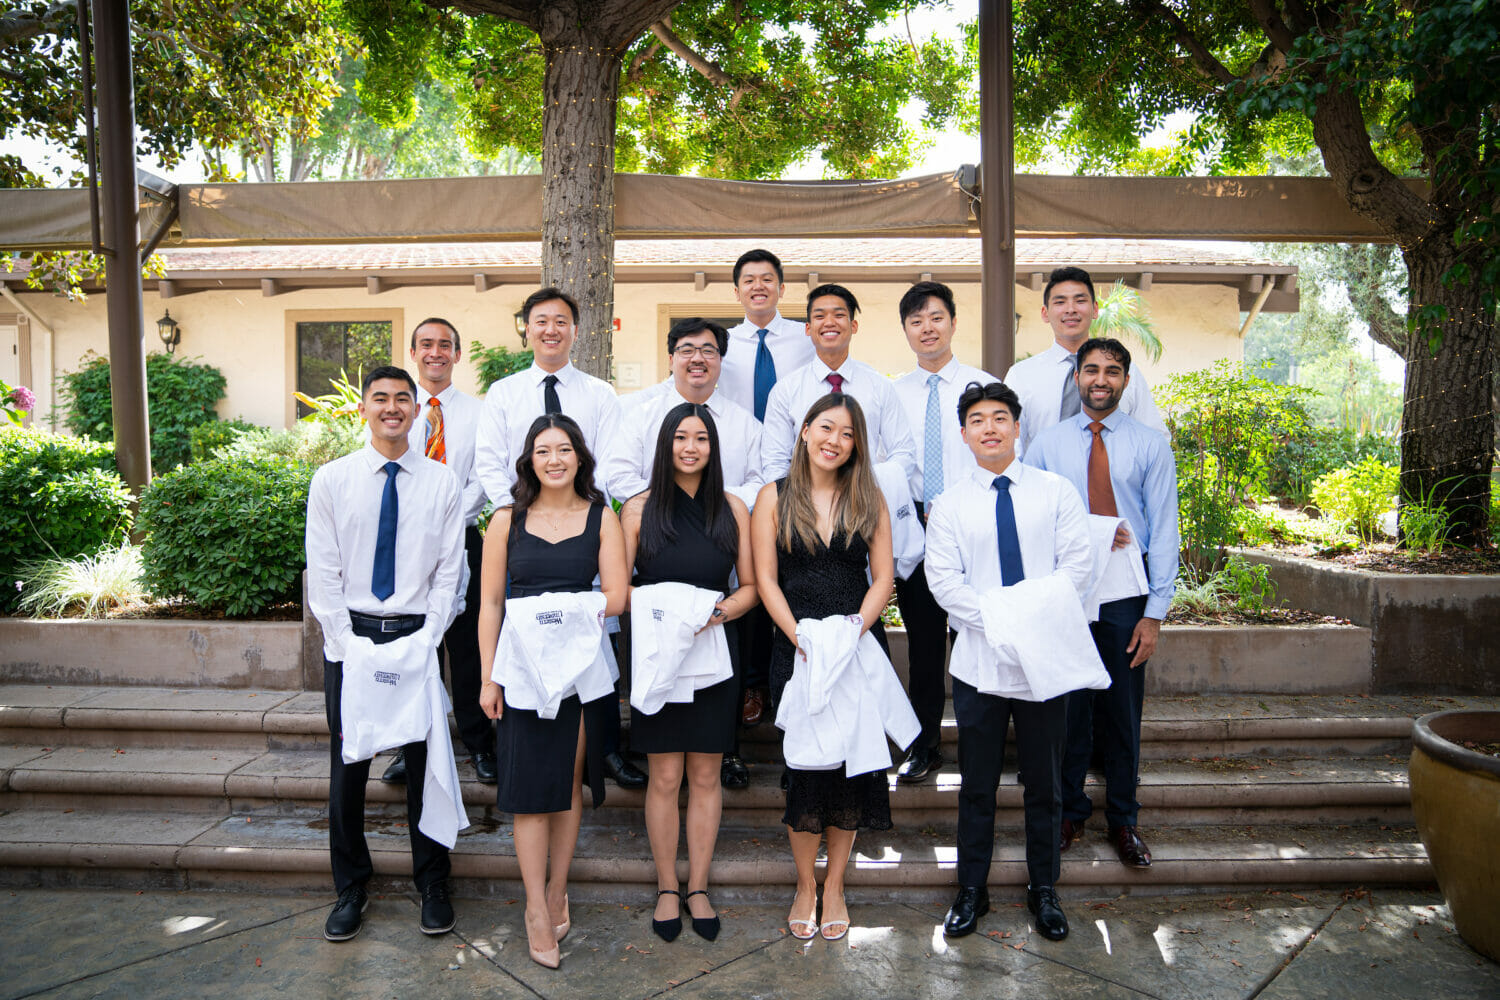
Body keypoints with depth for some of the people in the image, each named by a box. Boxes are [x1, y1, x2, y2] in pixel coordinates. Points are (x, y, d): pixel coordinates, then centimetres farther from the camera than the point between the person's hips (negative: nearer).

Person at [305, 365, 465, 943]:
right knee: (347, 766, 9)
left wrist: (424, 640, -10)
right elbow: (323, 573, 0)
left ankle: (432, 886, 25)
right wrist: (350, 646, -9)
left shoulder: (442, 483, 2)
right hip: (349, 635, 1)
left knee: (426, 764, 7)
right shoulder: (331, 480, 2)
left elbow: (449, 571, 0)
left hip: (417, 635, 0)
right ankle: (350, 889, 28)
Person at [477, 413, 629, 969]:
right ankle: (537, 908, 16)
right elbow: (490, 602, 2)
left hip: (582, 665, 1)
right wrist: (488, 676, -3)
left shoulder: (601, 517, 3)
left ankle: (556, 893, 26)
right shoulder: (507, 520, 4)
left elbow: (615, 598, -3)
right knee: (531, 787, 3)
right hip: (522, 667, 0)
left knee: (570, 783, 9)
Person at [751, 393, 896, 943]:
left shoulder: (868, 499, 6)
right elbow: (766, 579, -2)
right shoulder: (774, 497, 2)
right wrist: (801, 638, -13)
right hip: (796, 650, -1)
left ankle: (834, 885, 23)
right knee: (805, 767, 4)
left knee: (852, 764, 6)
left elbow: (883, 575, 1)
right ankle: (805, 885, 24)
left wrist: (853, 633, -13)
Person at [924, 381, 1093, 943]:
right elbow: (942, 579, -4)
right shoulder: (950, 504, 3)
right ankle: (971, 890, 26)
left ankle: (1043, 890, 30)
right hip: (979, 659, 0)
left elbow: (1078, 564, -2)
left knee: (1044, 782, 12)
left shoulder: (1057, 492, 4)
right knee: (977, 784, 10)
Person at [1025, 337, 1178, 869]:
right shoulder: (1047, 444, 4)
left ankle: (1123, 821, 27)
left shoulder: (1150, 445, 2)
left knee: (1123, 711, 9)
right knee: (1068, 708, 7)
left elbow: (1163, 529, 0)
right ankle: (1069, 812, 26)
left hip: (1125, 591, 0)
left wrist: (1155, 611, -6)